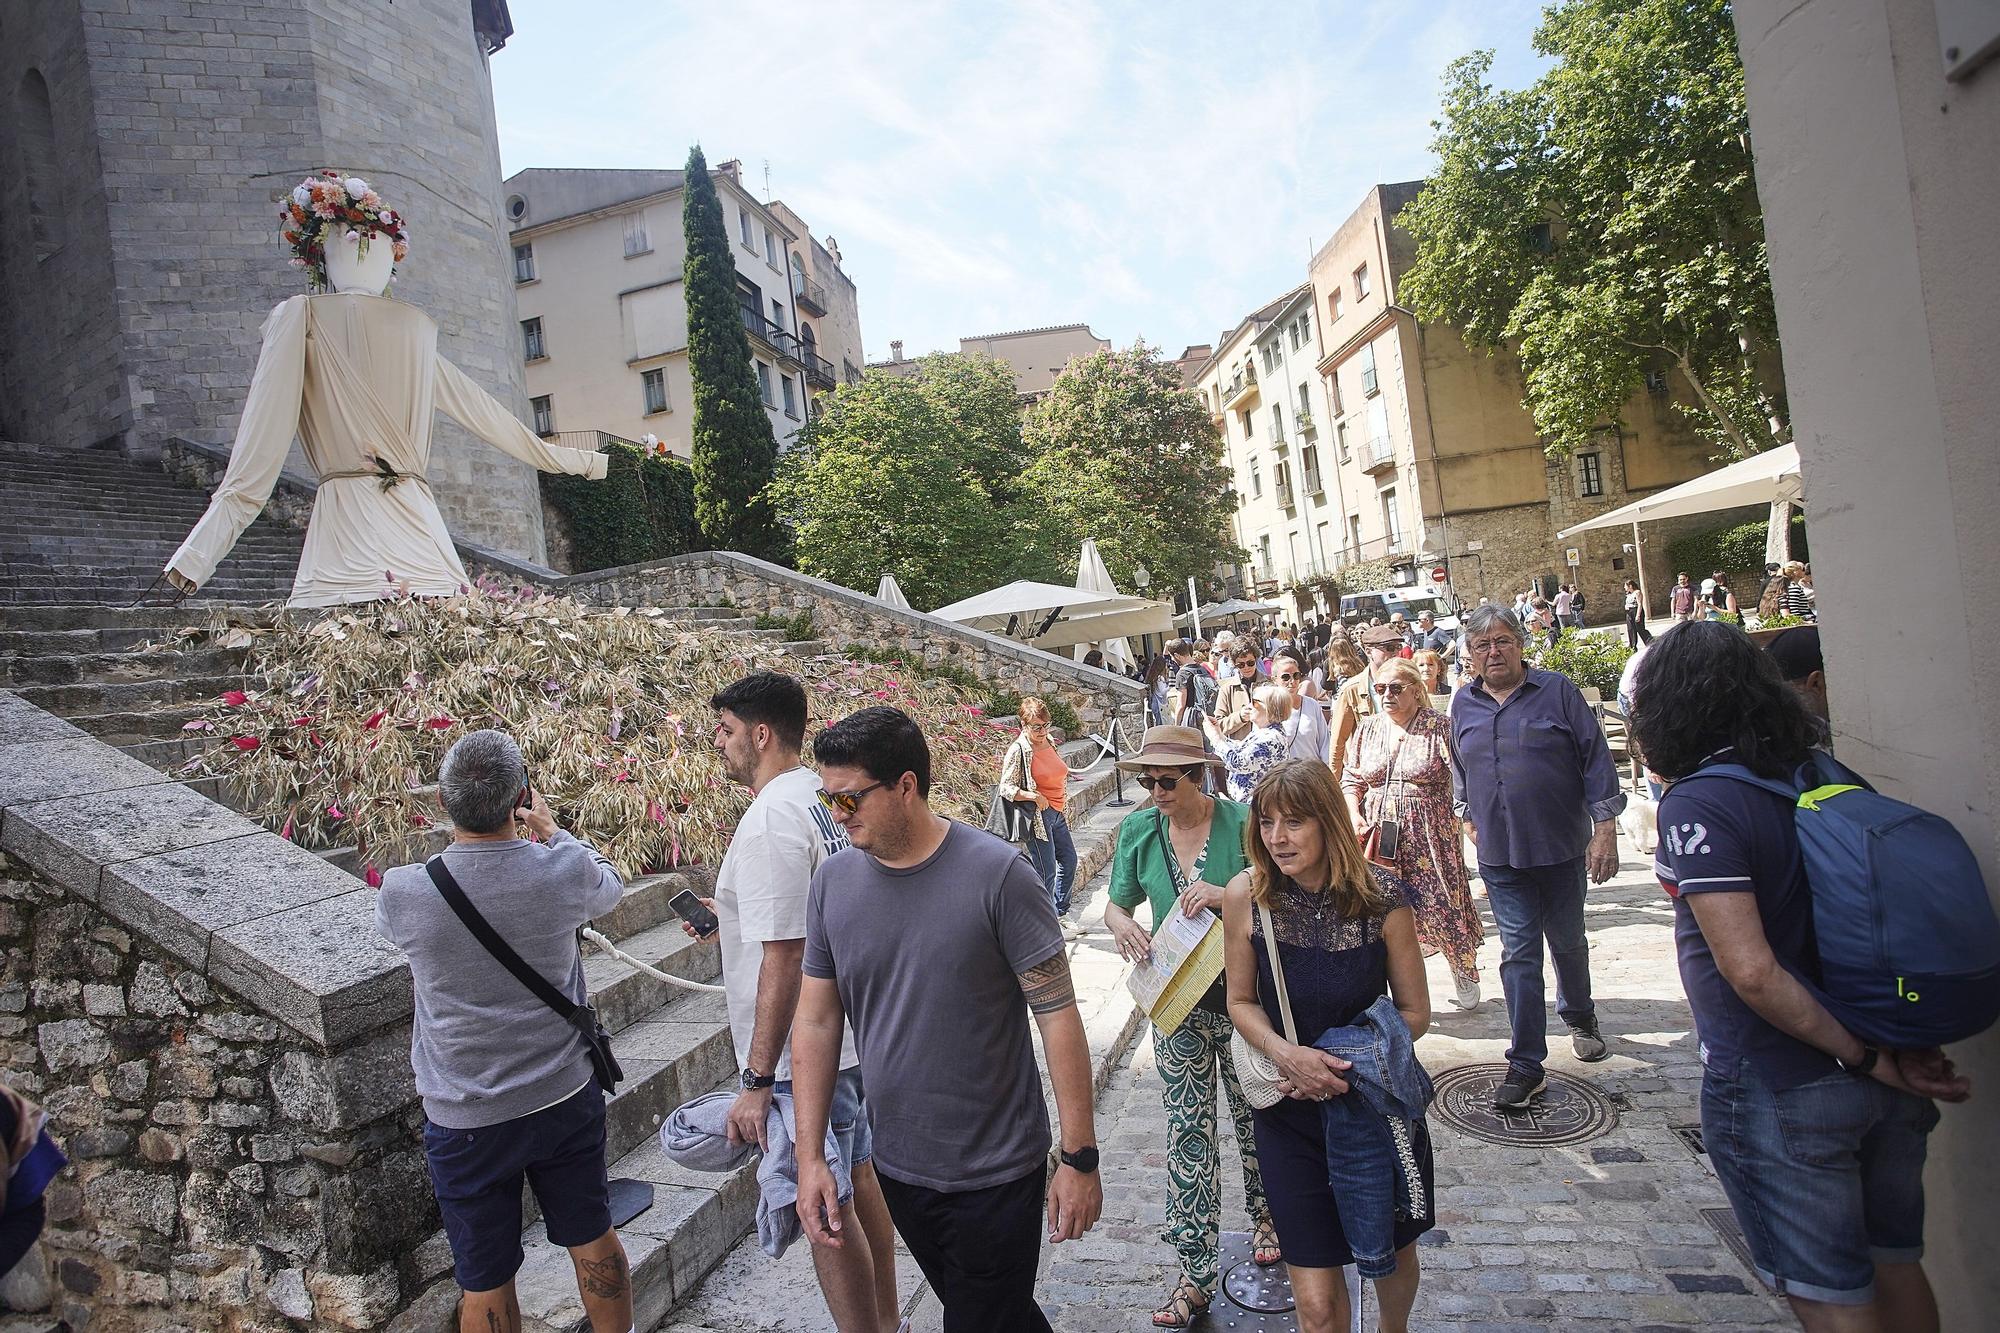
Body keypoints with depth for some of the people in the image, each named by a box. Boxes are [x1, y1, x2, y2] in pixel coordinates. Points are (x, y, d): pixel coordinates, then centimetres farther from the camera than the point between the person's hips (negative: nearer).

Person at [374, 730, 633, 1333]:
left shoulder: (402, 893, -20)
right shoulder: (564, 870, -19)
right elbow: (611, 886, 7)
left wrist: (462, 833, 9)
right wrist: (550, 830, 15)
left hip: (465, 1120, -1)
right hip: (567, 1098, 1)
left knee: (485, 1281, 17)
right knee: (593, 1239, 22)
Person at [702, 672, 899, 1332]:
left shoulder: (768, 821, -23)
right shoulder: (823, 796, 5)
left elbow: (783, 958, -27)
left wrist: (756, 1081, -23)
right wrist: (736, 919, 20)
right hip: (852, 1030, 10)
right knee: (858, 1179, 22)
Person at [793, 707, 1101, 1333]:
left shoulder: (998, 873, -19)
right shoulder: (833, 881, -5)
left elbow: (1057, 1013, -15)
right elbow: (816, 1022, 2)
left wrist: (1080, 1157, -13)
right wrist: (810, 1158, 0)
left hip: (997, 1175, -5)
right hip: (898, 1170, 5)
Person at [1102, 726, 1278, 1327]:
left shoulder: (1240, 821, -15)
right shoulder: (1138, 830, -4)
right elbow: (1116, 903, 7)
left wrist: (1228, 895, -31)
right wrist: (1121, 924, -16)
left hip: (1243, 993, -2)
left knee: (1254, 1114, 17)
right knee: (1187, 1131, 5)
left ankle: (1264, 1215, 46)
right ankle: (1196, 1274, 16)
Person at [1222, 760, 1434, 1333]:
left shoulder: (1380, 897, -17)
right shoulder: (1246, 895, -15)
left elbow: (1414, 1012, -6)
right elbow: (1241, 1000, -3)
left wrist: (1344, 1058, -20)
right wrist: (1287, 1054, -21)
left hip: (1378, 1100, 1)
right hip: (1289, 1112, 0)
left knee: (1393, 1253, 26)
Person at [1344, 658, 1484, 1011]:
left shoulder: (1441, 727, -4)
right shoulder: (1369, 729, 8)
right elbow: (1351, 780, 13)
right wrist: (1354, 816, -2)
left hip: (1430, 839, -3)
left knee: (1442, 907, 2)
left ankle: (1464, 972, 31)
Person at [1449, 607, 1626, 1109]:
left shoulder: (1557, 691, -6)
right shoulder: (1463, 704, 4)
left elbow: (1596, 758, -7)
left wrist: (1605, 828, -11)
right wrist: (1469, 819, 19)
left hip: (1562, 847, -1)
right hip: (1500, 855, 1)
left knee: (1568, 941, 17)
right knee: (1518, 955, 0)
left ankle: (1579, 1017, 45)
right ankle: (1526, 1063, 4)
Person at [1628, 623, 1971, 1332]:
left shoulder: (1697, 803, -20)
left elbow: (1752, 972, -25)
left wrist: (1864, 1057, -14)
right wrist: (1911, 1045, 8)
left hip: (1778, 1091, -8)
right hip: (1884, 1083, 8)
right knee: (1894, 1265, 25)